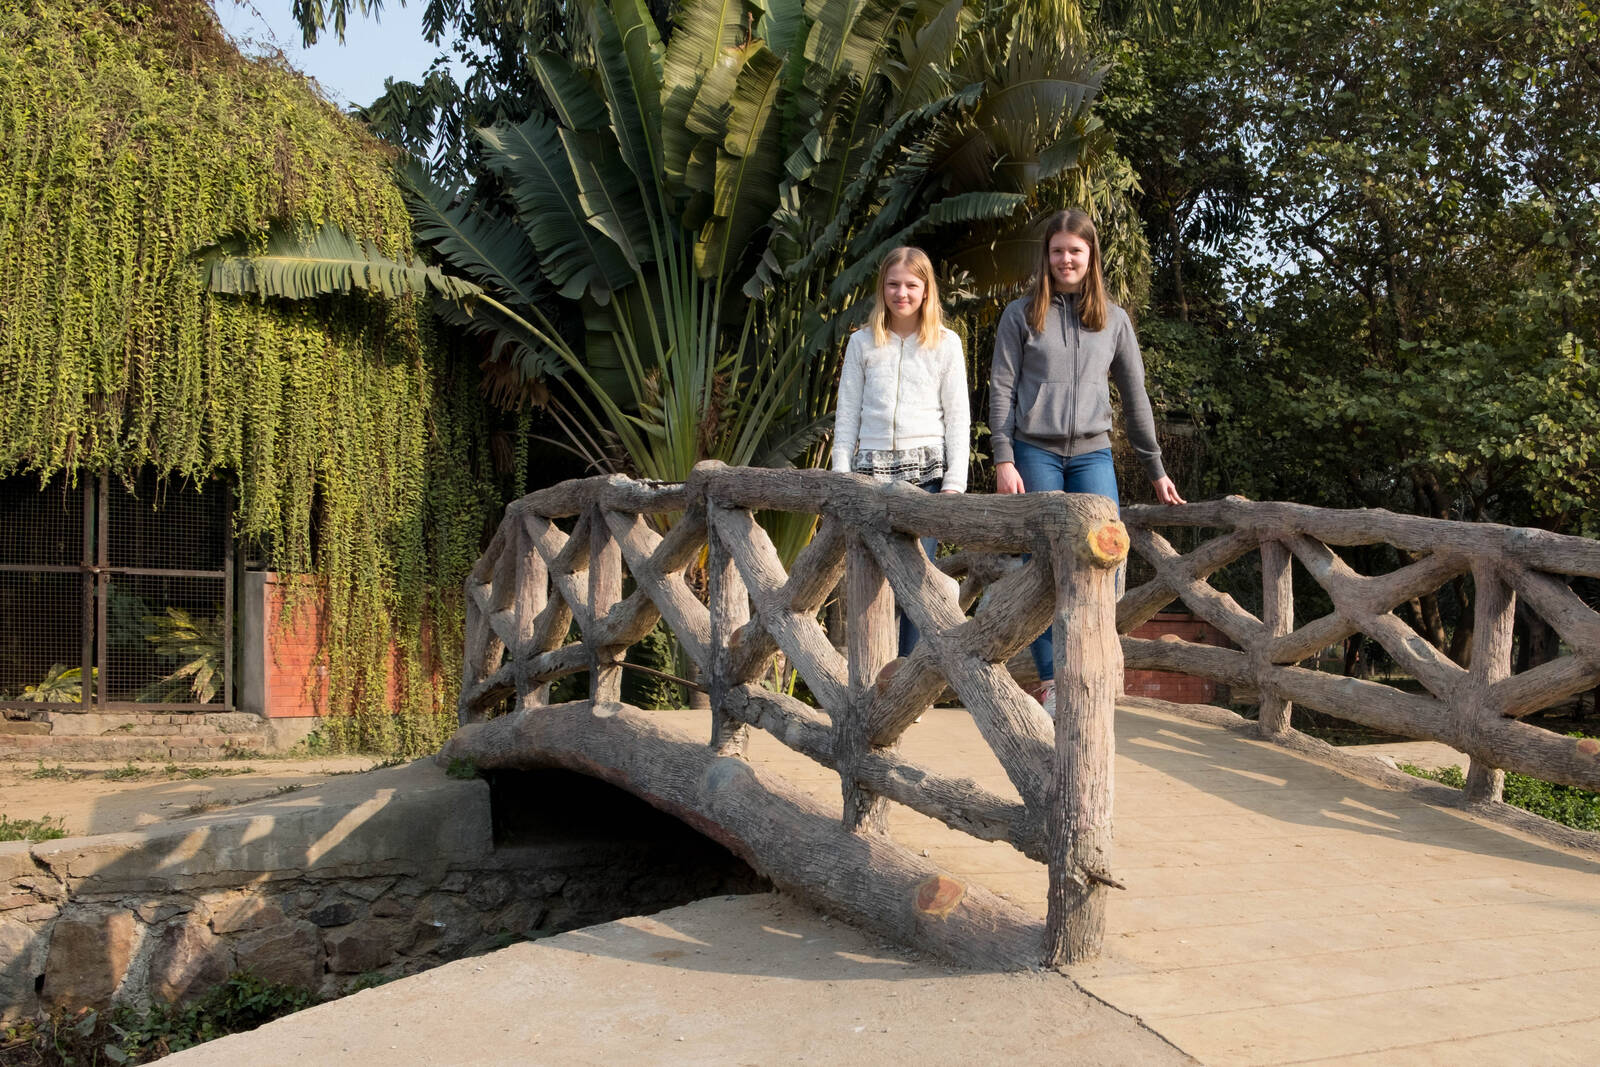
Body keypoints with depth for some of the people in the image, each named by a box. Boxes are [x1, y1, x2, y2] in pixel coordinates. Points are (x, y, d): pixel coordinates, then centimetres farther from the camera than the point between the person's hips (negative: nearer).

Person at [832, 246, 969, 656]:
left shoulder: (946, 342, 6)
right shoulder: (862, 342, 9)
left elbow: (957, 417, 5)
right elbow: (847, 413, 10)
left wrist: (955, 481, -3)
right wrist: (841, 476, 3)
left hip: (927, 469, -1)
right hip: (873, 468, 1)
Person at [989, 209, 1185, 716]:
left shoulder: (1113, 320, 13)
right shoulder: (1022, 314, 7)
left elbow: (1135, 396, 16)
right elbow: (1002, 390, 2)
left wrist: (1156, 470, 16)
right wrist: (1003, 460, -7)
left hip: (1092, 454, 2)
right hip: (1034, 452, -2)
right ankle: (1050, 681, 3)